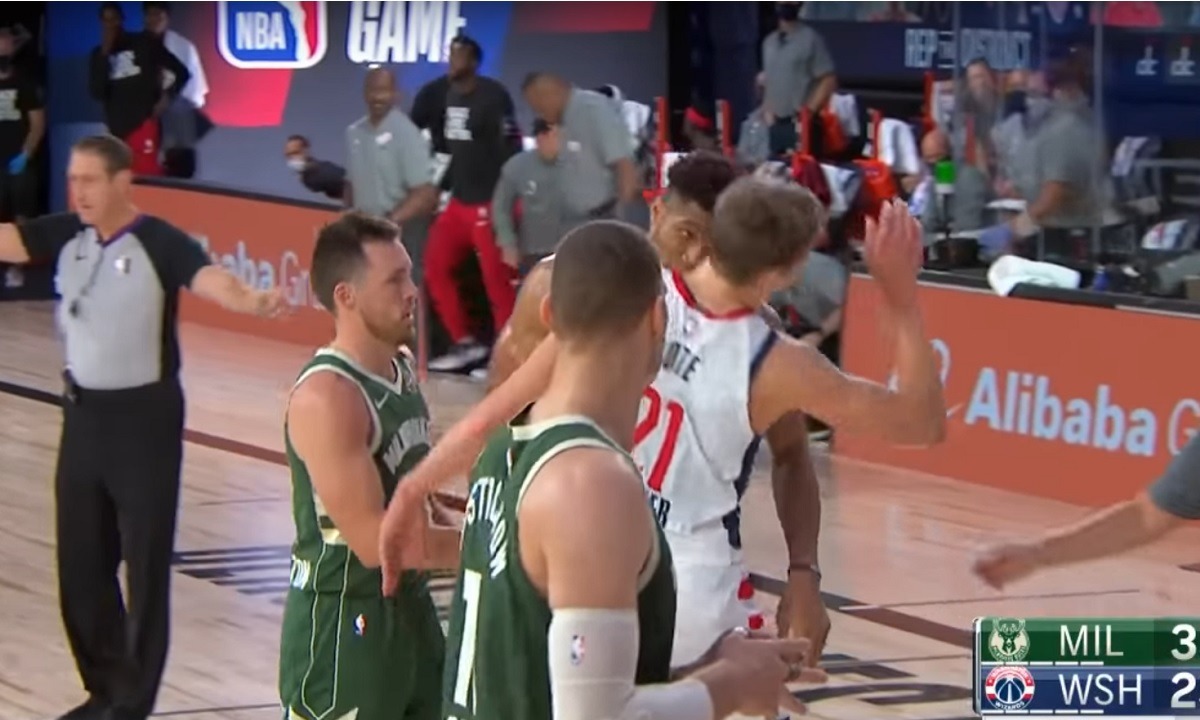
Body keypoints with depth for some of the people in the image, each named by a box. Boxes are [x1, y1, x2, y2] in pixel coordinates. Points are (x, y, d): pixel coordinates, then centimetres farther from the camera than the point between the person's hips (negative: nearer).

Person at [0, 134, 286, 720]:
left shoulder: (160, 243, -17)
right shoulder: (66, 236, 1)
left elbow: (209, 279, -32)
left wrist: (251, 301, -54)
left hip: (143, 415, -6)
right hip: (83, 412, 6)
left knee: (144, 564, 1)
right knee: (80, 562, 14)